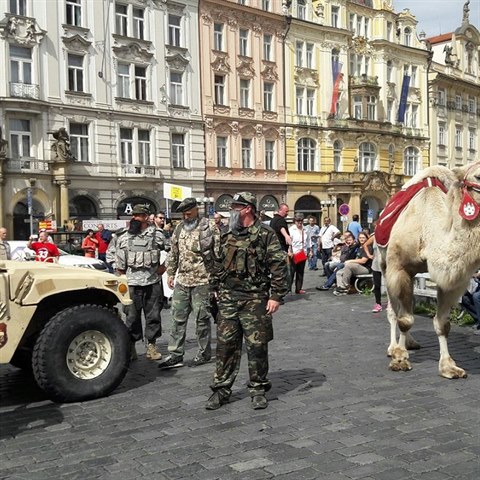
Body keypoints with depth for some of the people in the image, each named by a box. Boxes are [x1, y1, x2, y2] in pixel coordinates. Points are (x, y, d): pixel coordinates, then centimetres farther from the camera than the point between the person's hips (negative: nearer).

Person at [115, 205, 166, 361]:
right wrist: (124, 279, 5)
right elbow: (120, 265, 10)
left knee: (153, 315, 5)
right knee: (132, 317, 3)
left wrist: (161, 269, 1)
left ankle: (151, 345, 15)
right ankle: (131, 347, 12)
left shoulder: (156, 236, 3)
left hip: (152, 283, 0)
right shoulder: (123, 238, 7)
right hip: (132, 284, 0)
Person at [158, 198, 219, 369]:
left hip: (202, 280, -6)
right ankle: (175, 355, 13)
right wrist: (170, 273, 16)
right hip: (181, 280, 6)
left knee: (202, 318, 3)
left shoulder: (209, 228, -7)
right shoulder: (179, 228, 11)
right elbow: (173, 253, 19)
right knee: (178, 318, 7)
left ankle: (204, 353, 17)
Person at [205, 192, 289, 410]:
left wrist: (276, 296, -15)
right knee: (225, 344, 6)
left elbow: (279, 266, -11)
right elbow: (219, 265, 20)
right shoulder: (228, 236, 12)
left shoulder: (265, 234, -8)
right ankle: (221, 389, 16)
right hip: (228, 299, 5)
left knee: (257, 346, 2)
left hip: (254, 299, -5)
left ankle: (258, 389, 18)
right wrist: (218, 288, 17)